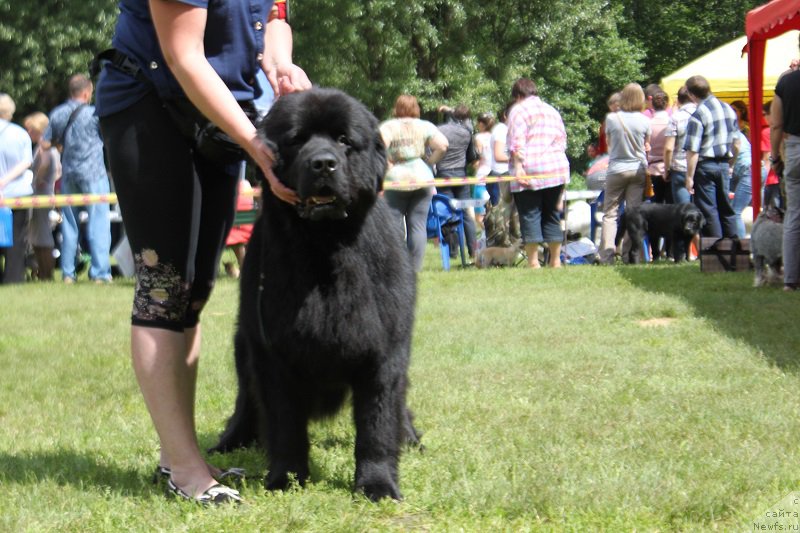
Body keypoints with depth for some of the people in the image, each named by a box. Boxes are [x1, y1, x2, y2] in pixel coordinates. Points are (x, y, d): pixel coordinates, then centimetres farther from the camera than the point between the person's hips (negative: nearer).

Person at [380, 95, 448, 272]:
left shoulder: (387, 127, 2)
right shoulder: (425, 126, 7)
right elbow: (443, 145, -5)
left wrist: (387, 166, -5)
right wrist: (428, 162, 6)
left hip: (396, 178, -2)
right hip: (422, 179, 2)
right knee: (418, 225, 3)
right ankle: (416, 267, 2)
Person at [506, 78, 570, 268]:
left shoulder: (519, 110, 2)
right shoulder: (552, 111, 21)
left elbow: (517, 142, -11)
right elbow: (562, 140, 18)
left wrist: (518, 166, -16)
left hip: (530, 171, -6)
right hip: (557, 169, 6)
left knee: (530, 216, -5)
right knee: (552, 216, 11)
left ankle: (533, 262, -9)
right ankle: (555, 260, 11)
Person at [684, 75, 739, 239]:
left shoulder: (698, 115, -16)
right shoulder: (728, 109, 7)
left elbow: (693, 151, -18)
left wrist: (689, 177, -13)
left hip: (705, 165, -7)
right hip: (724, 164, 7)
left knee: (708, 211, 0)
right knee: (726, 208, 14)